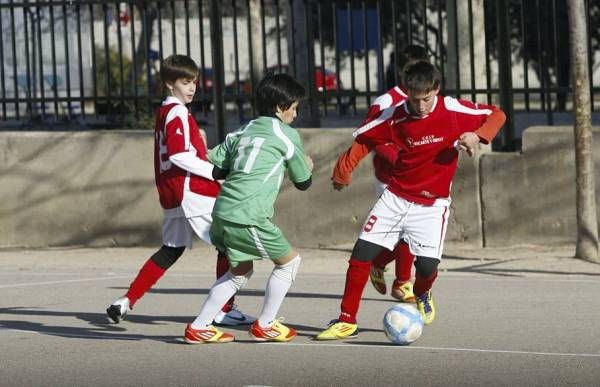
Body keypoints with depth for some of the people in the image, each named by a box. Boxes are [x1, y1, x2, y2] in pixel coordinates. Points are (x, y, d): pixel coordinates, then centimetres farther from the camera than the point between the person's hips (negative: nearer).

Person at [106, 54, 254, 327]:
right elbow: (180, 156, -21)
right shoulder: (177, 113, -11)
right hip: (191, 191, -10)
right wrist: (217, 172, -18)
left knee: (171, 250, 19)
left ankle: (127, 301, 13)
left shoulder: (164, 112, 19)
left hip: (170, 191, 10)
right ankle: (224, 310, -4)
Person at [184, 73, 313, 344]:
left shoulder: (241, 133, 20)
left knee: (240, 271, 25)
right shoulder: (287, 135, 3)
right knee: (288, 261, 12)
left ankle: (198, 328, 20)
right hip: (248, 217, -7)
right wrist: (307, 167, 33)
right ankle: (265, 326, 16)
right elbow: (303, 183, 10)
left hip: (222, 212, 7)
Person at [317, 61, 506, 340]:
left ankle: (422, 295, 26)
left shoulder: (453, 110, -13)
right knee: (361, 253, -7)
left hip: (431, 204, -2)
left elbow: (497, 115, -6)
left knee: (427, 265, -13)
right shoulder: (395, 117, -9)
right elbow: (362, 138, 3)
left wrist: (478, 136, -21)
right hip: (396, 198, 2)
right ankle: (347, 321, 5)